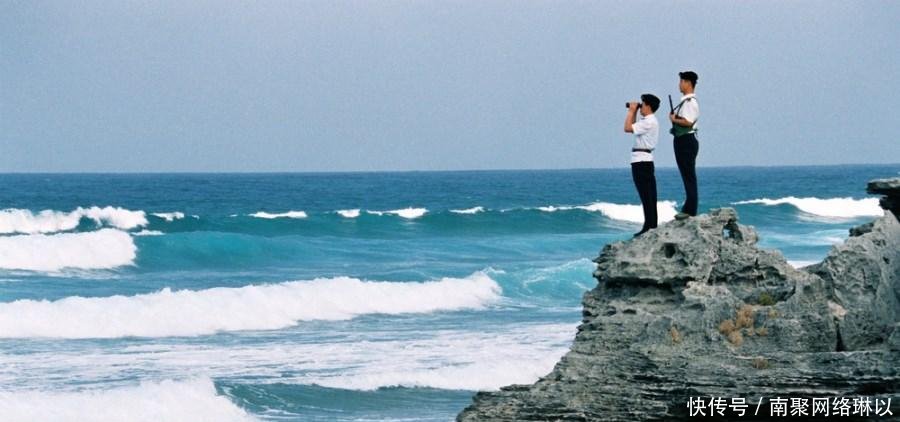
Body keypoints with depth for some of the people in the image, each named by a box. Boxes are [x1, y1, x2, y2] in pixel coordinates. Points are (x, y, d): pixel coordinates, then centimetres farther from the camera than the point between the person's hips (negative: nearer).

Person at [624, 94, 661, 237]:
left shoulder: (649, 122, -15)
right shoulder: (647, 121, 17)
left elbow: (628, 128, -19)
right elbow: (633, 128, 28)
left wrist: (631, 111, -8)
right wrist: (634, 112, 20)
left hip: (641, 161, -10)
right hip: (644, 161, 10)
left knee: (646, 196, -9)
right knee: (649, 196, 10)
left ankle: (649, 227, -9)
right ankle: (652, 226, 12)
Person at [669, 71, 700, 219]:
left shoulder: (690, 102, -15)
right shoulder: (684, 101, 16)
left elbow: (688, 122, -25)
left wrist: (674, 119, -12)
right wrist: (674, 117, 3)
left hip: (687, 140, -10)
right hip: (682, 140, 10)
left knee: (689, 175, -8)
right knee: (686, 175, 13)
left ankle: (690, 210, -7)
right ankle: (688, 208, 17)